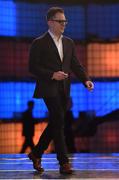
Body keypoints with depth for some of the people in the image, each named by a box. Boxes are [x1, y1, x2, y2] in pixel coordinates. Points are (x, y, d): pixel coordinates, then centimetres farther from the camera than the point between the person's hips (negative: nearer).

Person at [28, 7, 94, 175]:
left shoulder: (69, 42, 13)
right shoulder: (39, 43, -5)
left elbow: (75, 65, 11)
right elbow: (33, 67, -8)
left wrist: (86, 79, -5)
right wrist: (52, 75, -20)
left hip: (64, 90, 7)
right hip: (49, 89, -6)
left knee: (55, 124, 11)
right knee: (59, 122, -12)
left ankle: (36, 153, 27)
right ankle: (64, 163, -9)